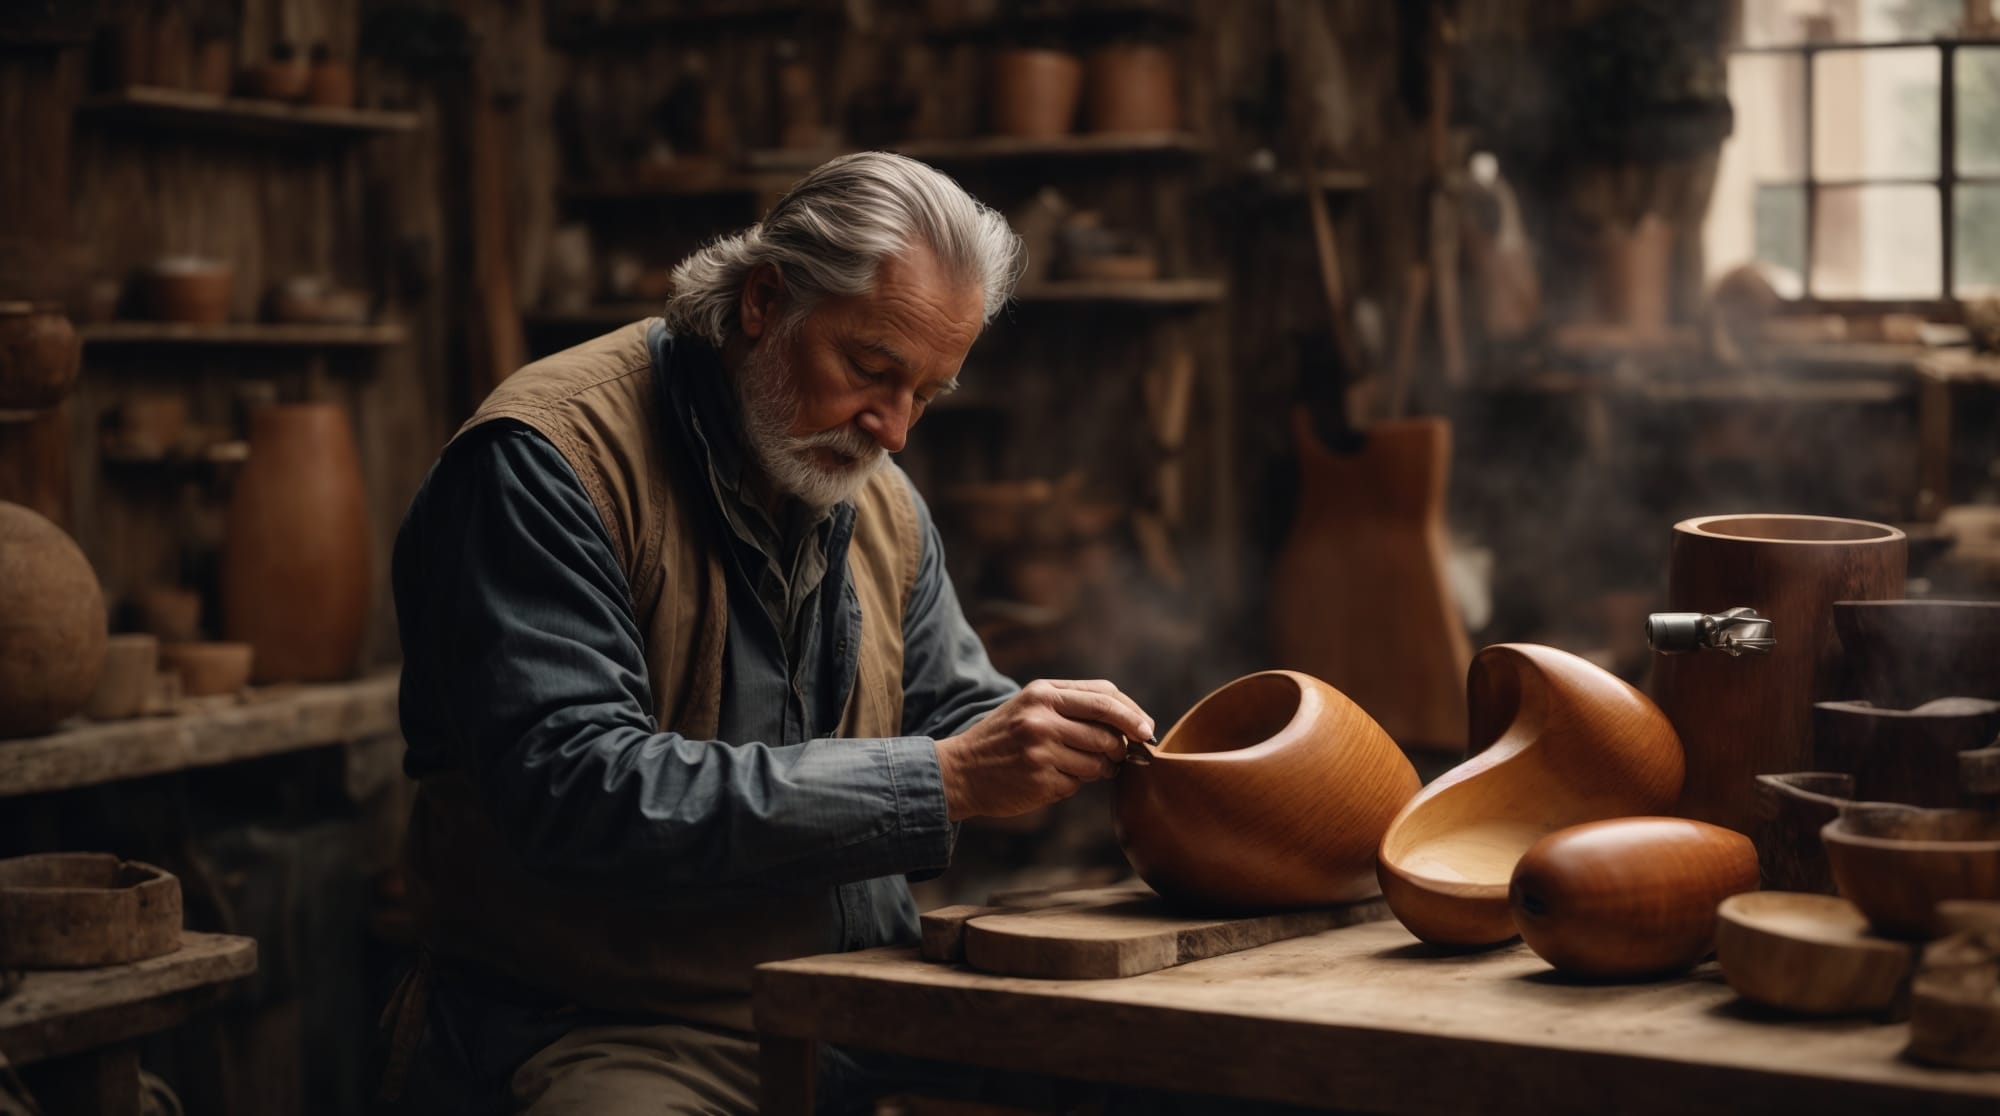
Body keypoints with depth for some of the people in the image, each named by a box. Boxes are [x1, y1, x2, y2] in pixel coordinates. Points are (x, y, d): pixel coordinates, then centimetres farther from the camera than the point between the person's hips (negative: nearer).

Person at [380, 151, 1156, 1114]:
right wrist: (942, 778, -24)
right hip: (606, 1033, -7)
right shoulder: (548, 457, -13)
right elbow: (577, 794, -24)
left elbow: (954, 711, 22)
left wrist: (1076, 737, -3)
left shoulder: (882, 506, 13)